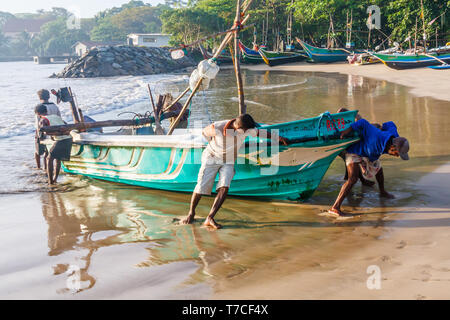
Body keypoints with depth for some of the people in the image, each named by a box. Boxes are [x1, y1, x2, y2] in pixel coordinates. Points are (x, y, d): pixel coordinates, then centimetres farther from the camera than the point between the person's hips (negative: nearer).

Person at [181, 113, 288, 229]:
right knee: (200, 188, -5)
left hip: (228, 162, 2)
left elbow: (260, 132, 0)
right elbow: (204, 132, -6)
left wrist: (279, 138, 7)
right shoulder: (216, 128, -28)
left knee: (224, 188, -20)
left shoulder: (246, 130, -19)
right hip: (211, 158, -2)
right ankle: (191, 213, 21)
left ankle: (209, 219, -18)